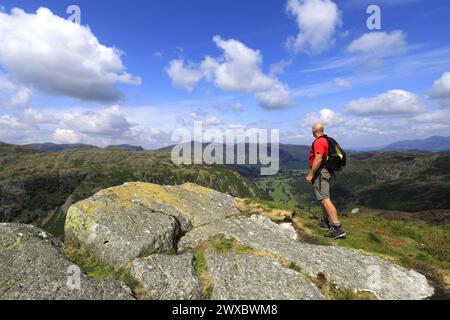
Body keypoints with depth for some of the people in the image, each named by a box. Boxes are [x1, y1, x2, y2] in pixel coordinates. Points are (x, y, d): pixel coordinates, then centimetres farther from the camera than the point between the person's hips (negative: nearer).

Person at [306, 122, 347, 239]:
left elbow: (318, 159, -26)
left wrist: (310, 174, -23)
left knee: (325, 199, -13)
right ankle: (325, 222, 31)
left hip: (320, 172, -11)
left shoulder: (319, 142, -16)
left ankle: (338, 228, -14)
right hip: (327, 171, 11)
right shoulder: (327, 140, 16)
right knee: (324, 198, 19)